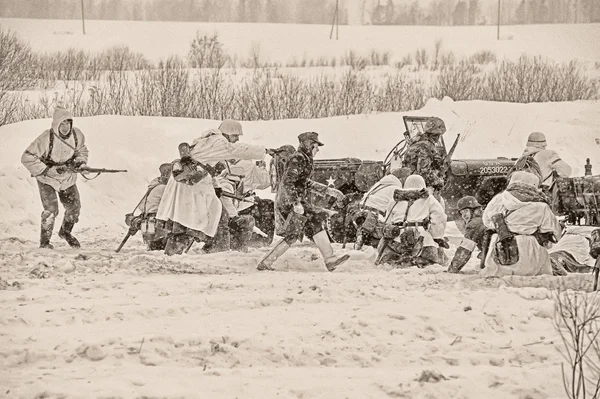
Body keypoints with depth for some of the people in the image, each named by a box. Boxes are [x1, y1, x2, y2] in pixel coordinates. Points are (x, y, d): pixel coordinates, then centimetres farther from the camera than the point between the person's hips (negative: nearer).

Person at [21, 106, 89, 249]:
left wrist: (80, 161, -9)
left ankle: (65, 232, 38)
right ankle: (44, 241, 2)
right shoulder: (46, 139, -30)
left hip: (68, 177, 5)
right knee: (51, 210, -17)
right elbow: (27, 158, -26)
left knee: (74, 207, 8)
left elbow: (81, 150, 11)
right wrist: (47, 170, -28)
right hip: (47, 179, -5)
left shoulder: (77, 135, -13)